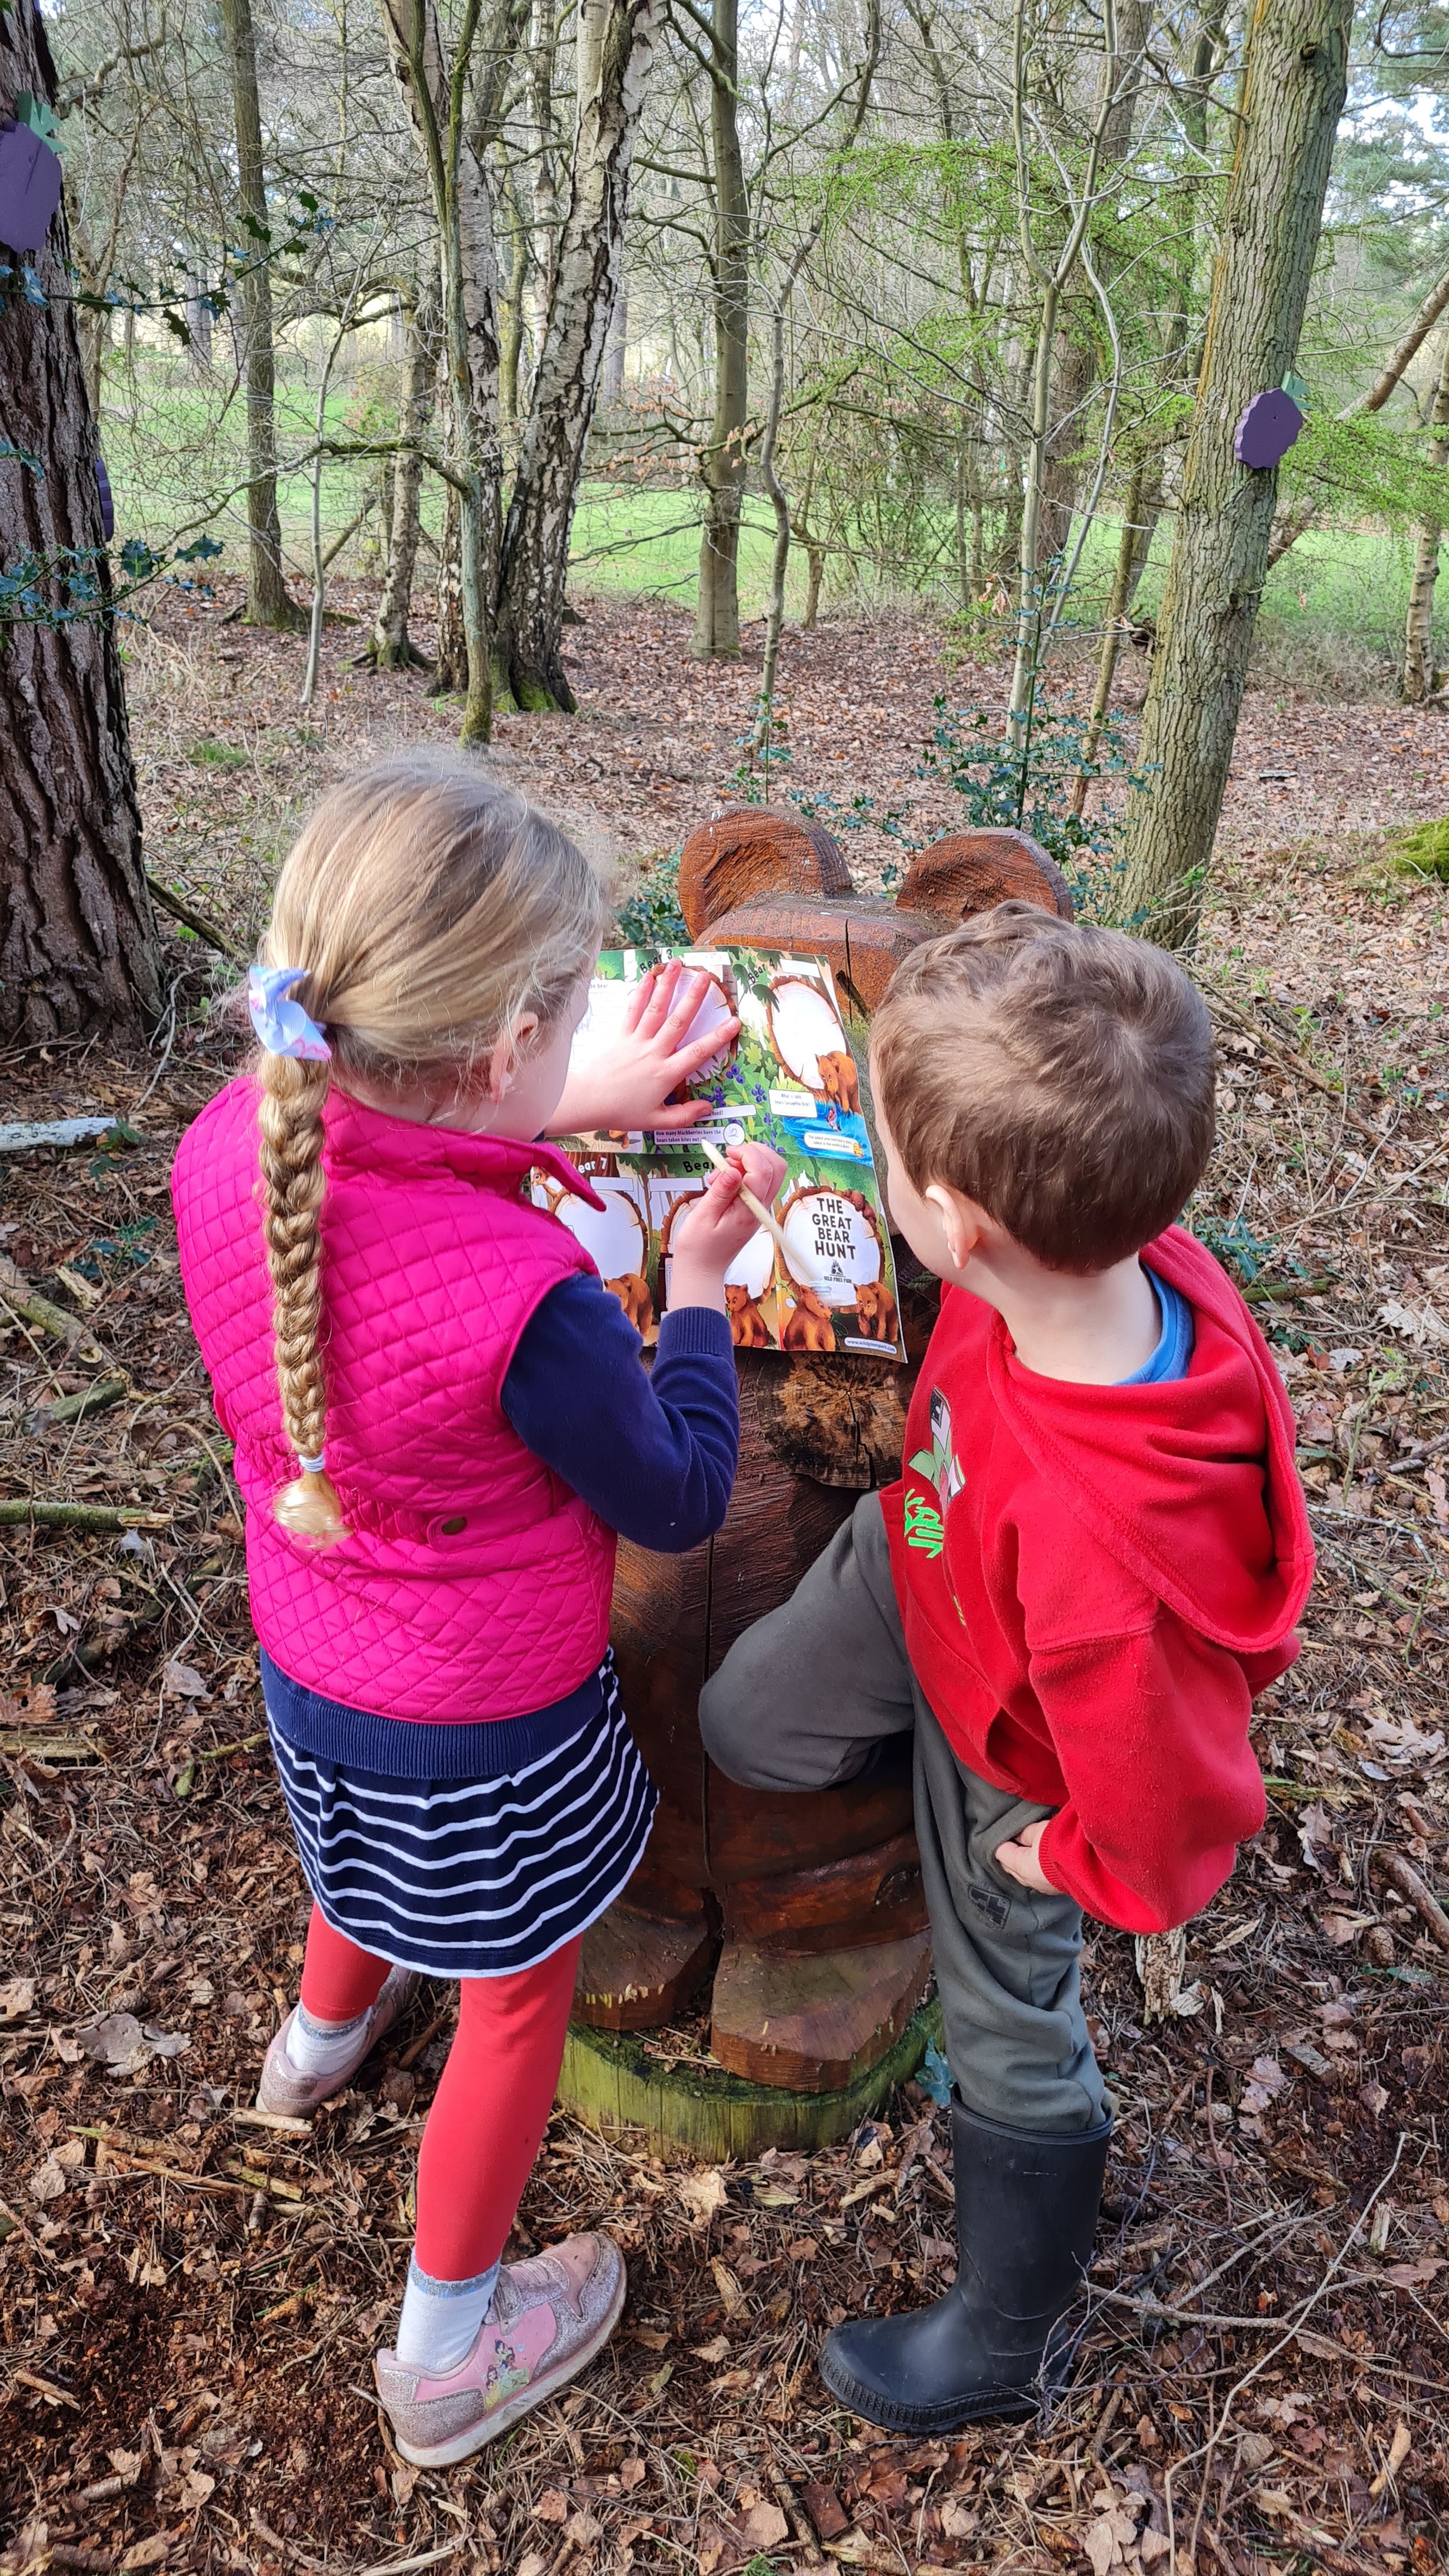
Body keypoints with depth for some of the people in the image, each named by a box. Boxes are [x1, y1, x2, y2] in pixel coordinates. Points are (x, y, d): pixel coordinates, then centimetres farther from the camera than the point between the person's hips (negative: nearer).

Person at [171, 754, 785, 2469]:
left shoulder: (225, 1149, -21)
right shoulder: (527, 1303, -39)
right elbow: (681, 1506, -20)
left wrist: (569, 1106, -3)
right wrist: (698, 1287, -9)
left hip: (308, 1670, 6)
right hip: (486, 1731, -6)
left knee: (373, 1865, 39)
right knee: (518, 2004, 23)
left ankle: (323, 2036, 72)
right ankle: (449, 2353, 46)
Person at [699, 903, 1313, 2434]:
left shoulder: (1107, 1549, -51)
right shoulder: (1112, 1263, -32)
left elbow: (1176, 1803, -34)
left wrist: (1070, 1861, -14)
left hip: (1018, 1752, -4)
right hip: (913, 1564, 5)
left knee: (1006, 2028, 19)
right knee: (745, 1732, 19)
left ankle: (1006, 2346, 47)